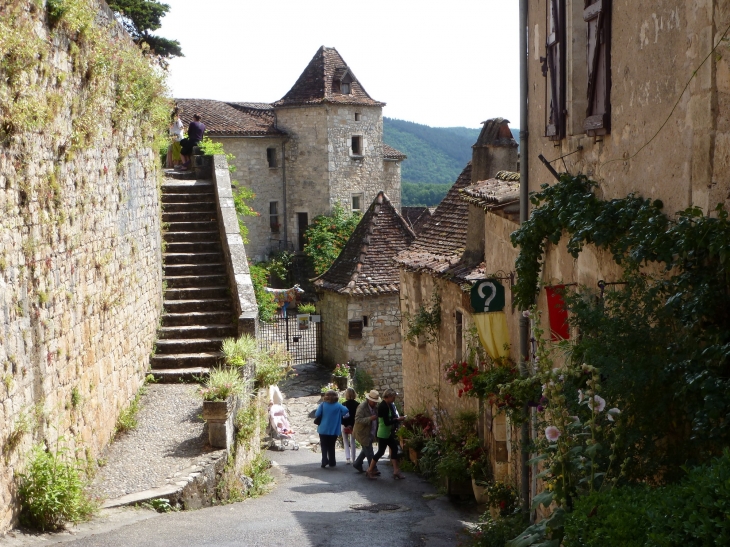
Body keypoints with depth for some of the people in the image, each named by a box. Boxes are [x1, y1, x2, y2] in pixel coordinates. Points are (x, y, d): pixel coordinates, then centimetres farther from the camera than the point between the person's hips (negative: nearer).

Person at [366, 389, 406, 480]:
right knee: (381, 451, -2)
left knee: (395, 448, 9)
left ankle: (396, 471, 13)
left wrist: (397, 419, -3)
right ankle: (370, 470, 11)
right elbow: (386, 422, -24)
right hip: (383, 433, -10)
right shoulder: (383, 406, -22)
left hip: (388, 433, 10)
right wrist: (398, 420, -18)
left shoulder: (388, 405, 7)